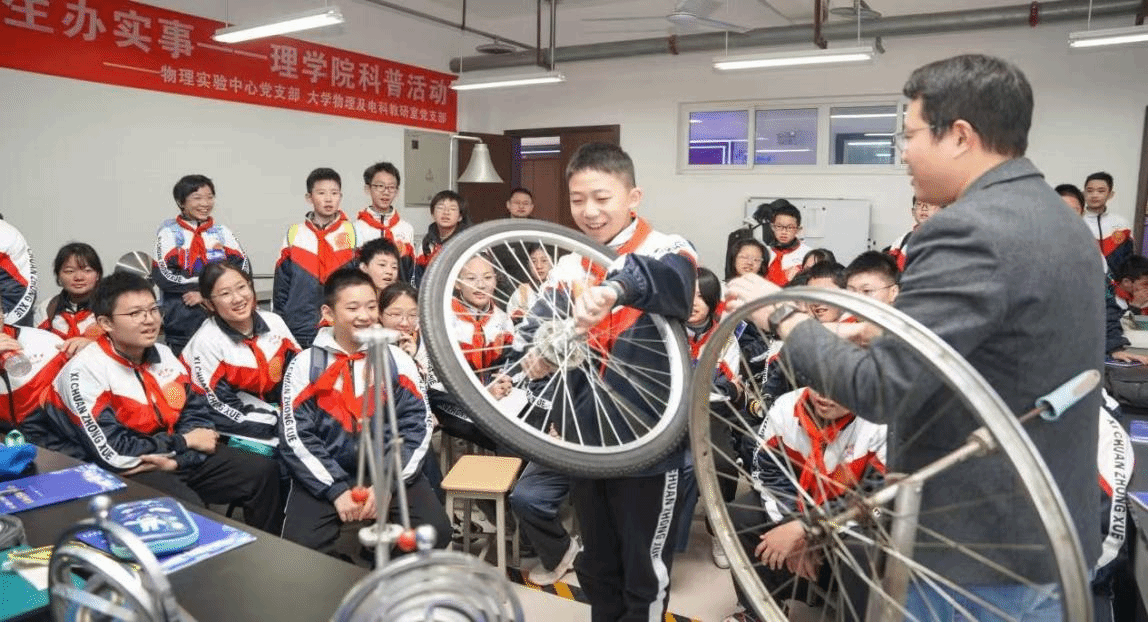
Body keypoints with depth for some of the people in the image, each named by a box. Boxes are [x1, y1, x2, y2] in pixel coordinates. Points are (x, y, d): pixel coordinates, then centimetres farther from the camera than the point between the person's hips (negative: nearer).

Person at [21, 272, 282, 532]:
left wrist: (175, 459, -16)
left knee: (263, 473, -1)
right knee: (187, 510, -33)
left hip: (175, 456, 7)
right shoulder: (85, 372, -16)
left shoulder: (164, 355, 5)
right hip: (122, 472, -7)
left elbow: (197, 414, 3)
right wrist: (183, 442, -11)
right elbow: (113, 453, -20)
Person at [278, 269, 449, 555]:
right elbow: (295, 436, -3)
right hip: (325, 476, -1)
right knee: (300, 546, -24)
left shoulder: (397, 360, 5)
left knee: (435, 532, -20)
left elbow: (417, 427, 1)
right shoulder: (306, 364, 2)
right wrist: (336, 489, -13)